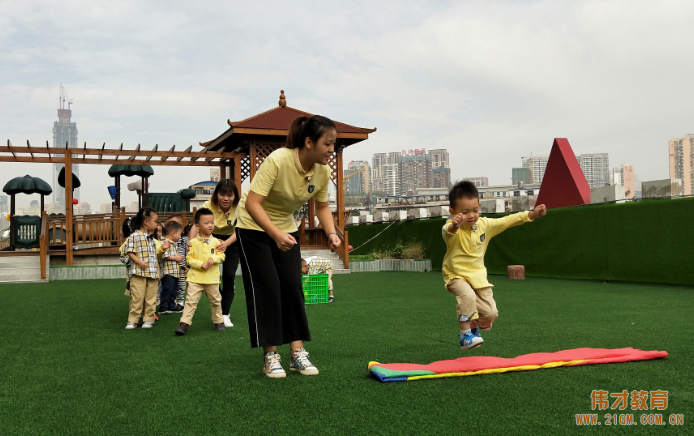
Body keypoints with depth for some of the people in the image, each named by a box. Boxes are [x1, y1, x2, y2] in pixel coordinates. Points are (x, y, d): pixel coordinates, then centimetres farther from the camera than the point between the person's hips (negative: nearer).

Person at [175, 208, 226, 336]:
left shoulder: (216, 242, 2)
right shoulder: (193, 242, -2)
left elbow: (222, 256, 2)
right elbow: (189, 258, -4)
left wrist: (214, 258, -18)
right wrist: (200, 264, -18)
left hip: (212, 278, 2)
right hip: (195, 277, -2)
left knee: (215, 300, 15)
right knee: (191, 300, -7)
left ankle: (218, 321, 31)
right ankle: (184, 323, -5)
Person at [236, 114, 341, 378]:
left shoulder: (323, 171, -14)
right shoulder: (277, 161, -32)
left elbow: (322, 207, 2)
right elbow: (252, 203, -34)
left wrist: (331, 233, -15)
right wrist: (276, 234, -45)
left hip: (286, 229, 5)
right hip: (253, 227, -5)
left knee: (293, 287, -1)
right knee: (266, 288, -8)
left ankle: (298, 353, 6)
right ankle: (270, 357, 1)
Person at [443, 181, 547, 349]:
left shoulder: (485, 225, -6)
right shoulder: (451, 229, -23)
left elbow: (507, 221, 0)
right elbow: (448, 232, -47)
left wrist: (532, 214, -10)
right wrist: (454, 226, -71)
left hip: (478, 275, 5)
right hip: (456, 275, -5)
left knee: (490, 314, -2)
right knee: (467, 296, -34)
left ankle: (474, 326, 33)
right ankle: (465, 335, -17)